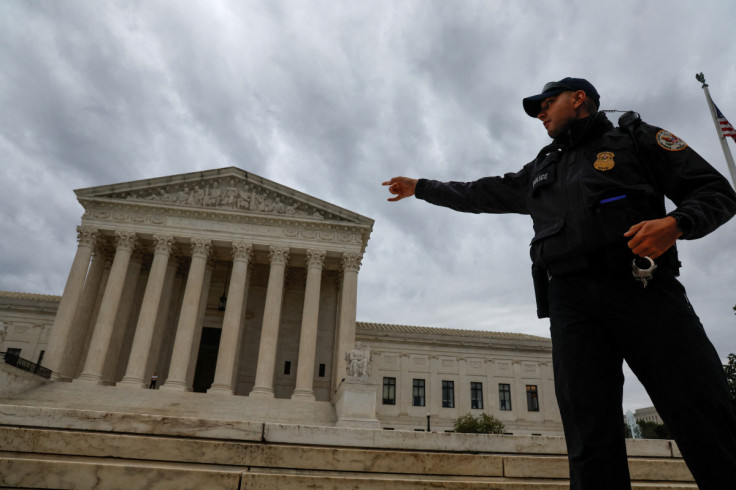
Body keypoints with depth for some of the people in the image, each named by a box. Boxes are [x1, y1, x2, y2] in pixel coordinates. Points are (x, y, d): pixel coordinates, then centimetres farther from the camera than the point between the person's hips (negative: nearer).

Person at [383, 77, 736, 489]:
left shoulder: (637, 138, 16)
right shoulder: (540, 171, 30)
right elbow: (480, 195, 36)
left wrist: (676, 223, -12)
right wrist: (420, 187, 41)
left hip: (643, 289, -3)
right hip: (571, 301, 4)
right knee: (592, 444, -5)